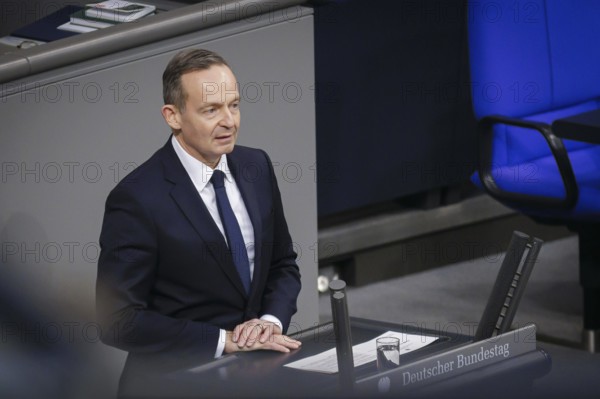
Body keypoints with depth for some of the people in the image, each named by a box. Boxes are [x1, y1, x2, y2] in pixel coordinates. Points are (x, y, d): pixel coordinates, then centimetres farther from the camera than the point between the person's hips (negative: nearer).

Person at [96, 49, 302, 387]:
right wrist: (224, 340, -16)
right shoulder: (137, 200, -13)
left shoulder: (257, 166, 5)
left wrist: (272, 320, -5)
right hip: (177, 377, -4)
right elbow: (120, 321, -13)